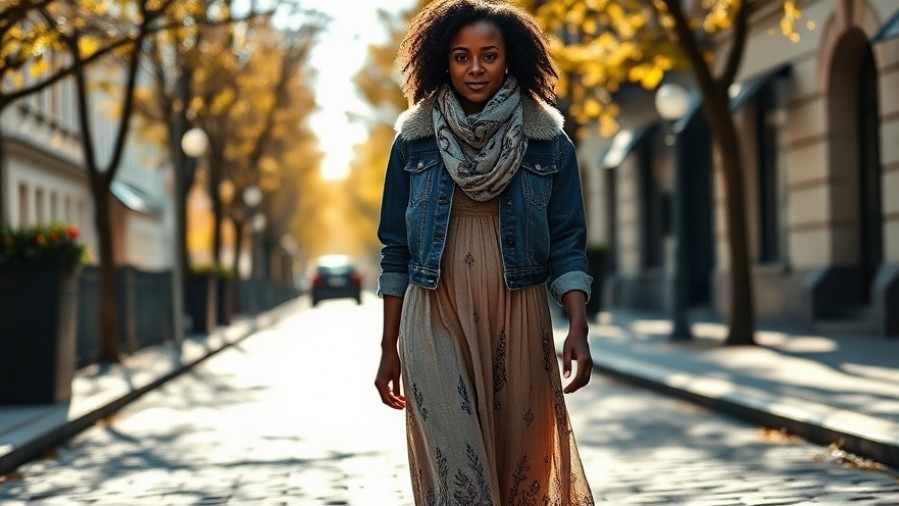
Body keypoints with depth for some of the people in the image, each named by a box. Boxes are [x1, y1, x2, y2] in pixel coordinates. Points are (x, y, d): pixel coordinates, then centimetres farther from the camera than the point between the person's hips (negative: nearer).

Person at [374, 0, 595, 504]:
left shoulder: (548, 141, 3)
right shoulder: (414, 140, 5)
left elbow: (567, 245, 1)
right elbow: (396, 251, 8)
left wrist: (579, 330, -12)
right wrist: (390, 348, 6)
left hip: (518, 325, 1)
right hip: (435, 324, 0)